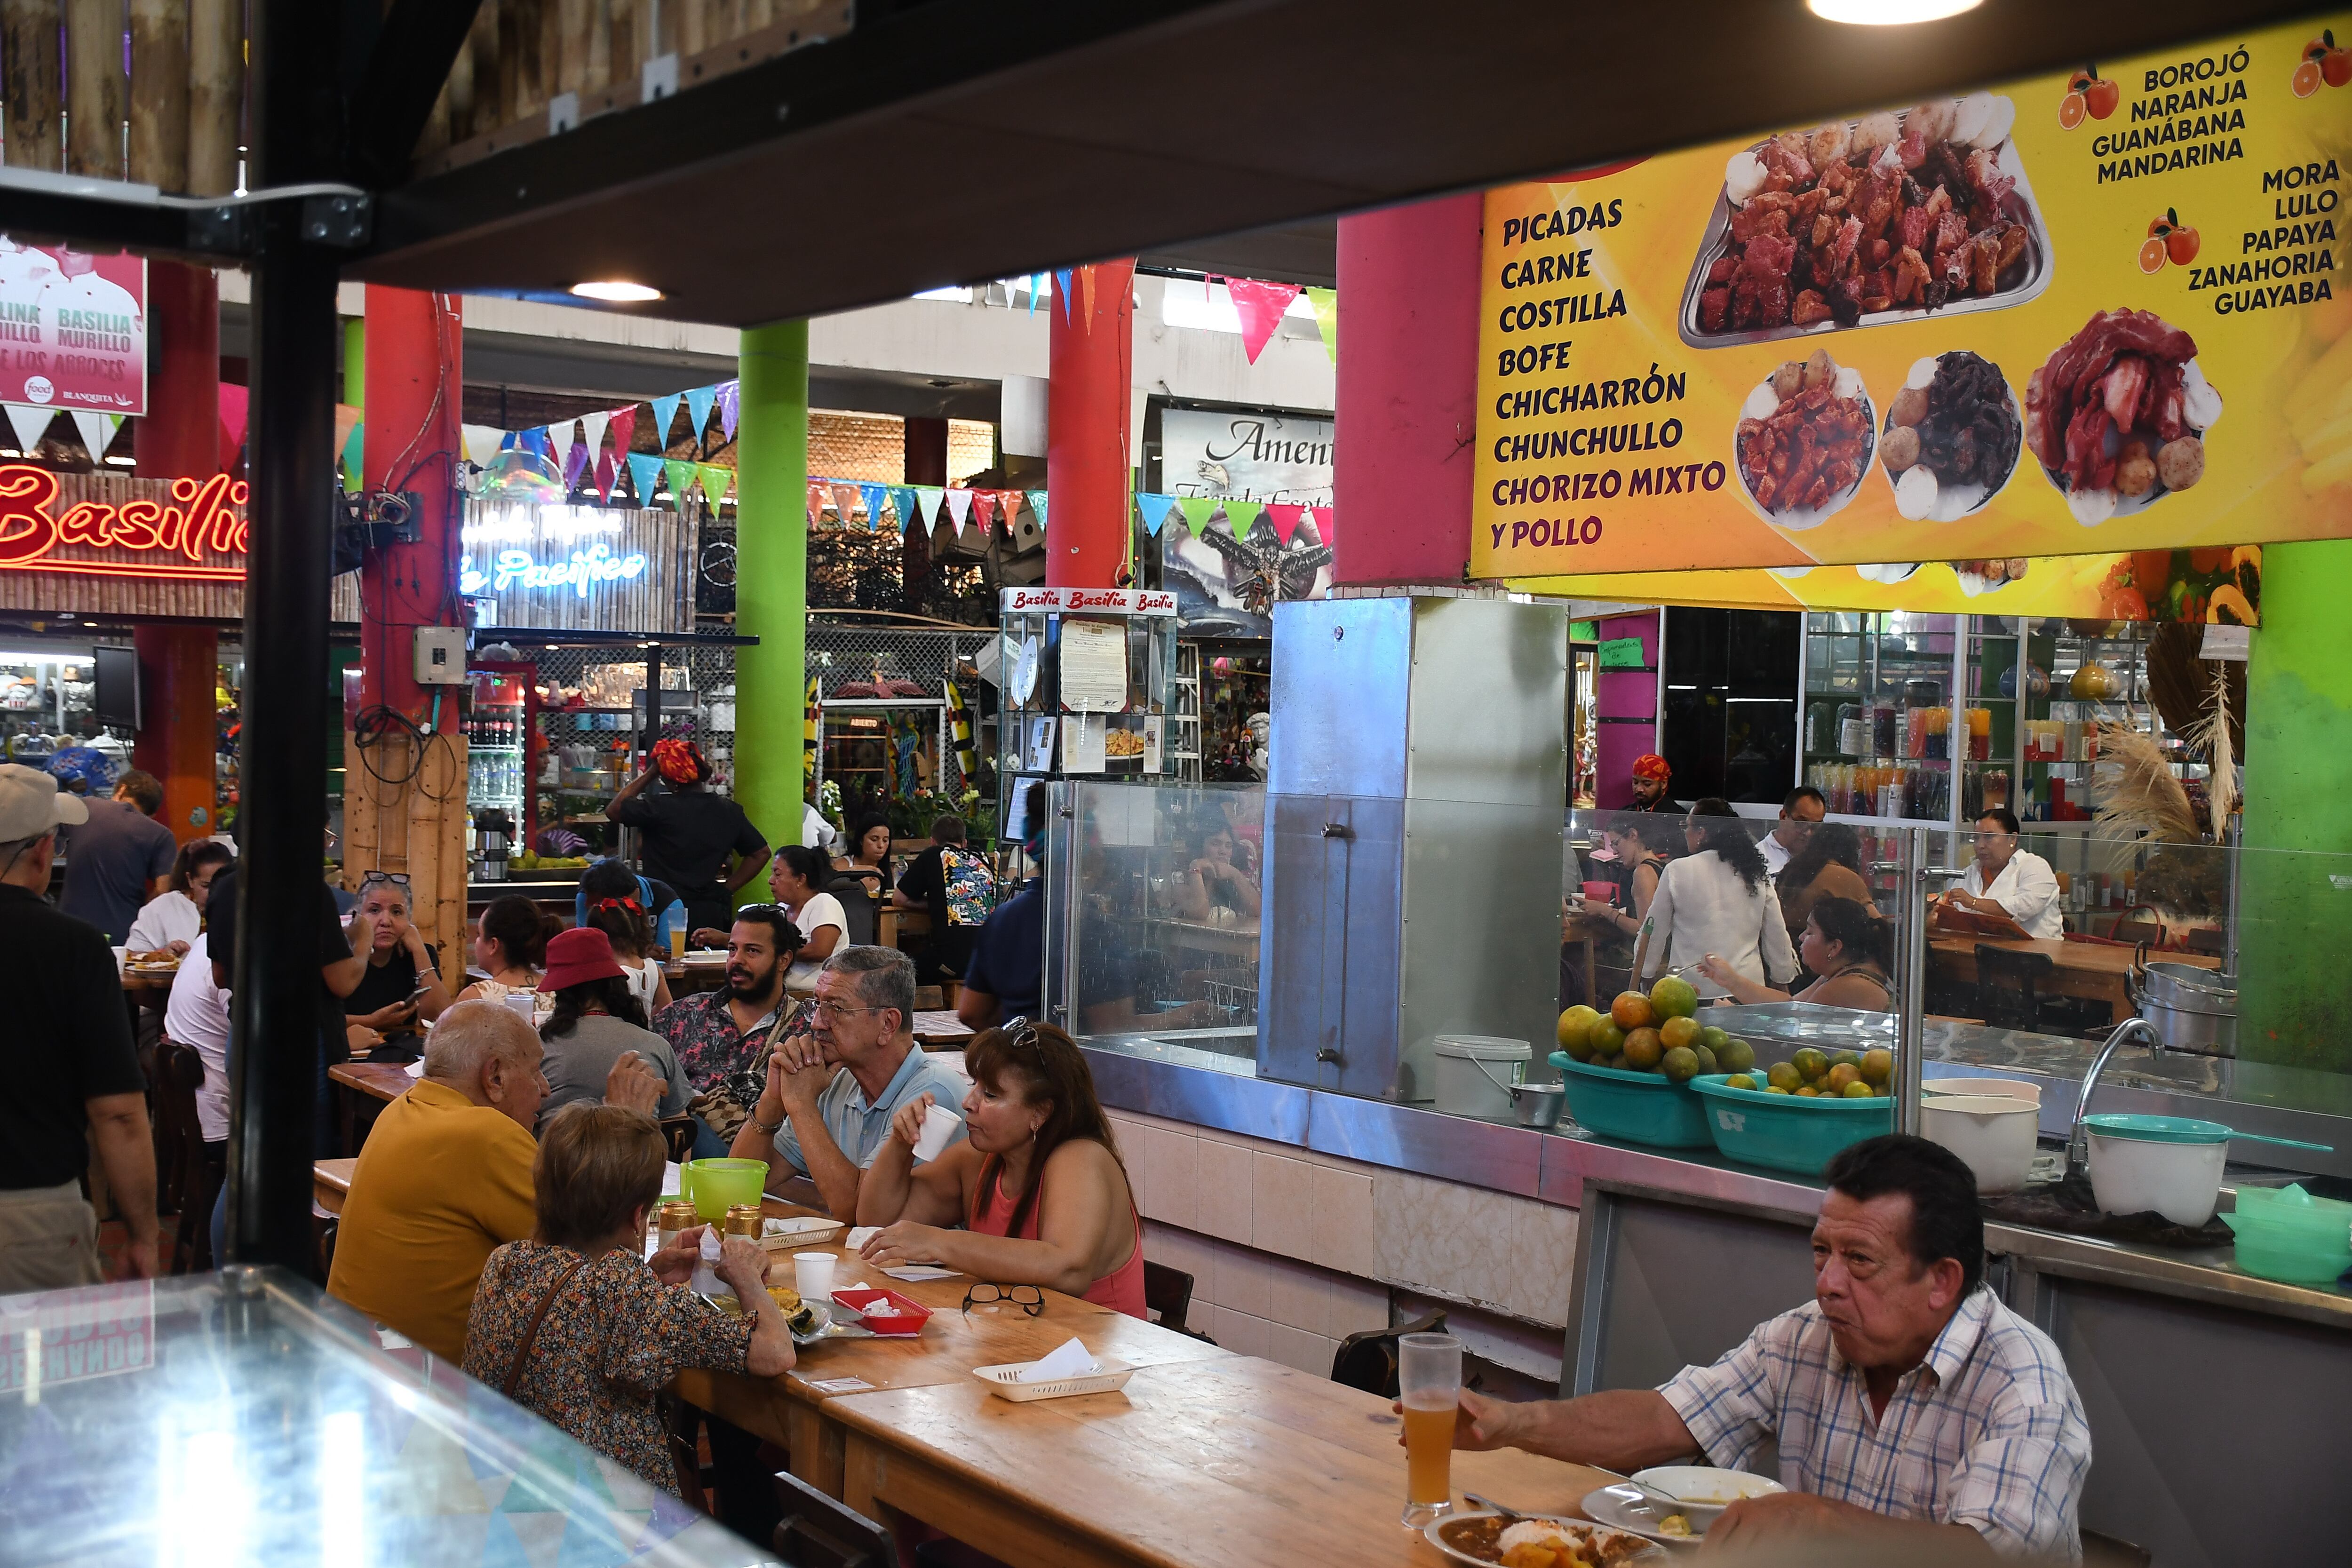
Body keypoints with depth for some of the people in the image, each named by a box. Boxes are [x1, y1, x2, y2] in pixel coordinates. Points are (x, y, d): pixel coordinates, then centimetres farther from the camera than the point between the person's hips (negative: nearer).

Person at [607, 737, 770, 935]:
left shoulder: (659, 808, -12)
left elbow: (613, 810, 3)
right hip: (711, 915, 4)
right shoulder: (729, 811, 3)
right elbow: (761, 853, 9)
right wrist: (727, 888, 10)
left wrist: (649, 773, 5)